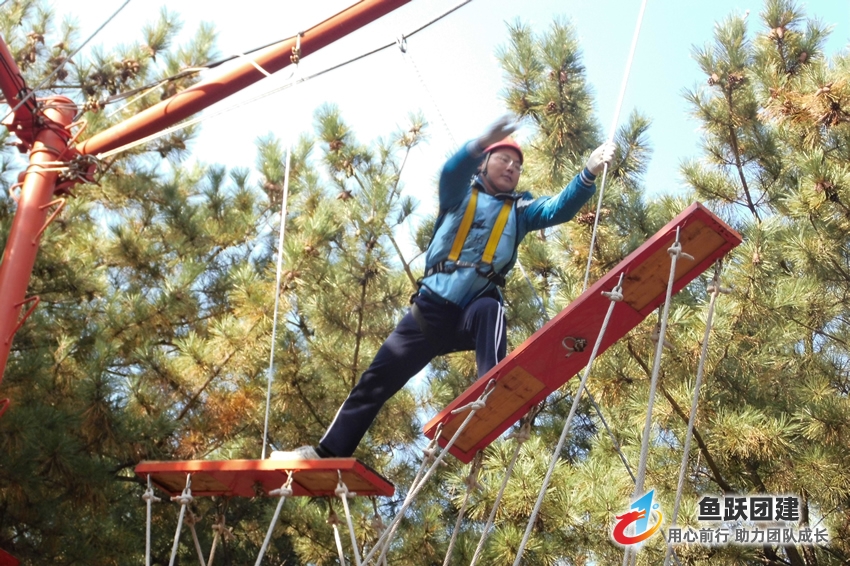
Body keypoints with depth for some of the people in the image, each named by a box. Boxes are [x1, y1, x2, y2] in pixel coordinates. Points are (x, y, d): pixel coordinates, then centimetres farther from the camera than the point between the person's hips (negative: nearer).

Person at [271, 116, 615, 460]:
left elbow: (559, 209, -3)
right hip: (433, 307, 1)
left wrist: (589, 174, -21)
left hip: (477, 309, 0)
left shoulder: (520, 210, 14)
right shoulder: (461, 195, 9)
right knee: (378, 377, -2)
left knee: (489, 310, -36)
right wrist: (482, 142, -35)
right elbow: (453, 171, -14)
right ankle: (330, 452, 7)